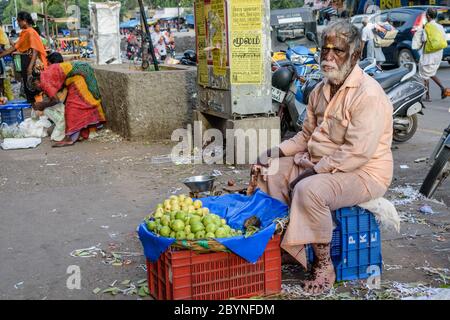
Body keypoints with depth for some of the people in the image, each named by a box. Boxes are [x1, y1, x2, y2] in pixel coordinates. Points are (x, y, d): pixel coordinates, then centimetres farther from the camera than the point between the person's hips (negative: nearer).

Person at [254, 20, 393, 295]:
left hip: (364, 173, -9)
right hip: (318, 164, 9)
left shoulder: (368, 94, -20)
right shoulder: (321, 91, 9)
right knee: (269, 170, 4)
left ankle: (324, 266, -15)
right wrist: (276, 153, 2)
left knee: (309, 190, -34)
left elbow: (357, 152, -27)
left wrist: (313, 171, -24)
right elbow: (307, 135, 17)